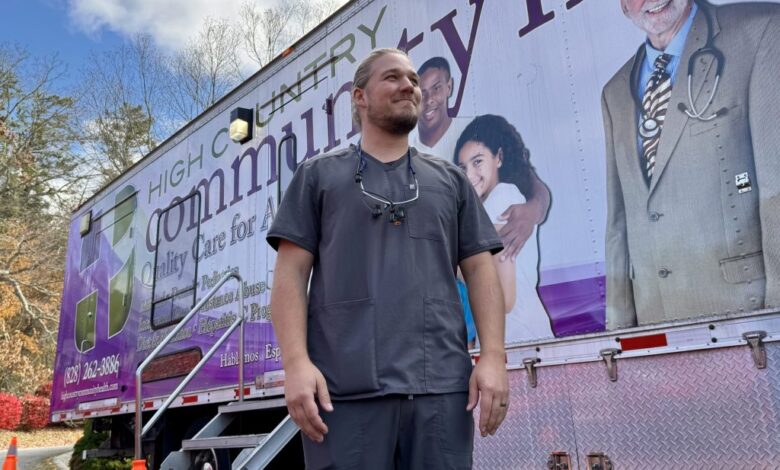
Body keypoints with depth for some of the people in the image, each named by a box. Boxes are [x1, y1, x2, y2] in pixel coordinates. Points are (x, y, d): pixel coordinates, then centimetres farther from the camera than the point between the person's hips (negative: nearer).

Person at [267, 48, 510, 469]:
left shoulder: (450, 180, 18)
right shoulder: (318, 175, 12)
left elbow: (480, 269, 11)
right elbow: (291, 273, 4)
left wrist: (493, 356, -2)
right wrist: (296, 361, -9)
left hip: (441, 384, 2)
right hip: (345, 386, -1)